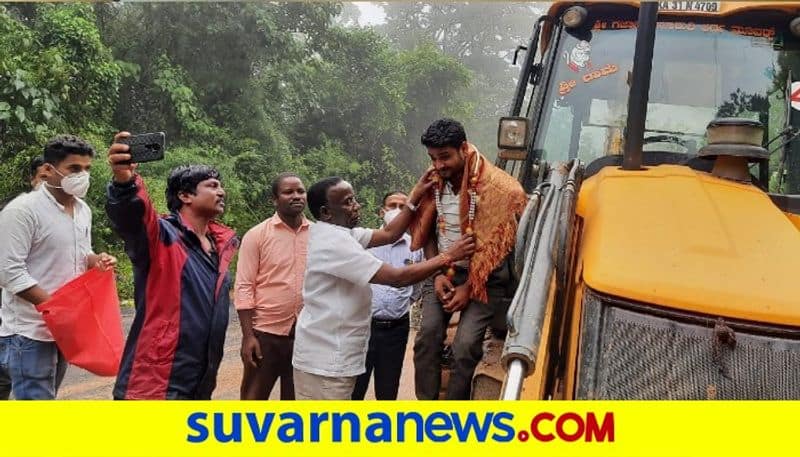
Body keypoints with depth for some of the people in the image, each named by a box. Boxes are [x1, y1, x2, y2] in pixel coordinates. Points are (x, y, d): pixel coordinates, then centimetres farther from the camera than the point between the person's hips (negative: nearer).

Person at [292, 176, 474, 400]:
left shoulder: (337, 233, 9)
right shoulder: (334, 241, -23)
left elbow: (389, 234, 12)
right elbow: (399, 278, -24)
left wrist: (415, 197, 4)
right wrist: (448, 256, -16)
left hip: (328, 354, 10)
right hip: (325, 360, -10)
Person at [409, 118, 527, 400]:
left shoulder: (495, 186, -18)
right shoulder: (435, 180, -2)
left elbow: (492, 245, -14)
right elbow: (427, 231, 7)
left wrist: (469, 287, -14)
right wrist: (437, 274, -5)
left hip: (484, 276, -4)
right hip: (443, 270, 4)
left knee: (465, 345, -17)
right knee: (428, 335, -14)